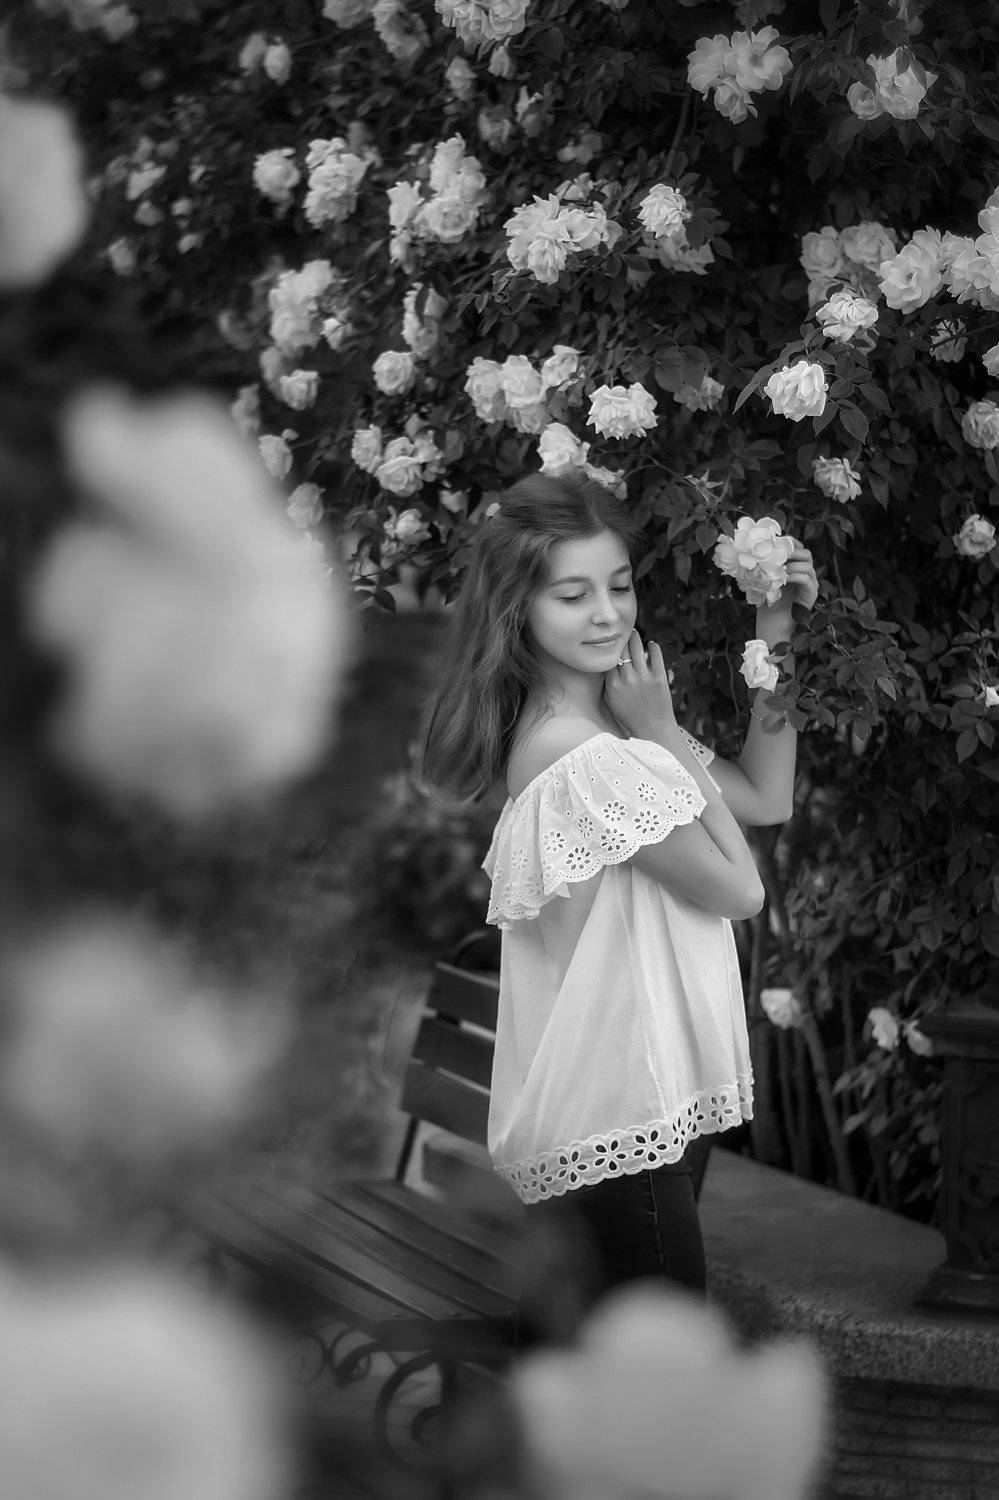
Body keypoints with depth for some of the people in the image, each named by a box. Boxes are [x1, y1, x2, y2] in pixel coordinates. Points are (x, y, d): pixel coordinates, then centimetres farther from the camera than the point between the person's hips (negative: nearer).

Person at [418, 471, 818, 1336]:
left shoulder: (598, 724, 8)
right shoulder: (588, 761, -23)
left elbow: (766, 800, 11)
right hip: (620, 1123, -10)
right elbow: (740, 888, -15)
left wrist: (771, 643, 5)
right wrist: (666, 735, -12)